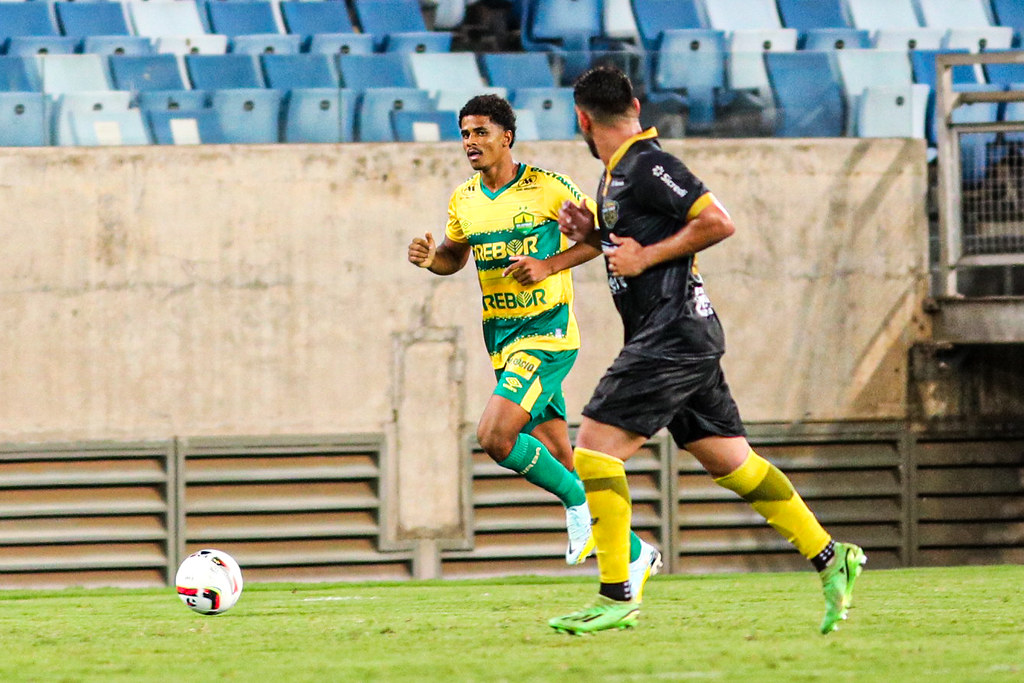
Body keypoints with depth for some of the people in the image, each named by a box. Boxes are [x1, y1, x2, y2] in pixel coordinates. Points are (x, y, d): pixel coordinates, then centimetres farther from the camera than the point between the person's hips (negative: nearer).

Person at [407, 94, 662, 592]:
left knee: (494, 436, -23)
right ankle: (634, 554, 20)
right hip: (502, 340, 7)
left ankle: (578, 500, -1)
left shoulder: (547, 188, -10)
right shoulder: (463, 201, 8)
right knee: (559, 461, 8)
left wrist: (549, 265, -15)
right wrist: (430, 259, 0)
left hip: (546, 333, -7)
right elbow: (455, 255, 23)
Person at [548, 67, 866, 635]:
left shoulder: (647, 166, -13)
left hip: (673, 333, -10)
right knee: (732, 462, 11)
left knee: (595, 446, -12)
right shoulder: (615, 176, 17)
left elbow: (718, 223, -18)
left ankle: (617, 597, -12)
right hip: (677, 338, 10)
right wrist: (589, 232, 13)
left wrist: (645, 256, -15)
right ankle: (831, 559, 14)